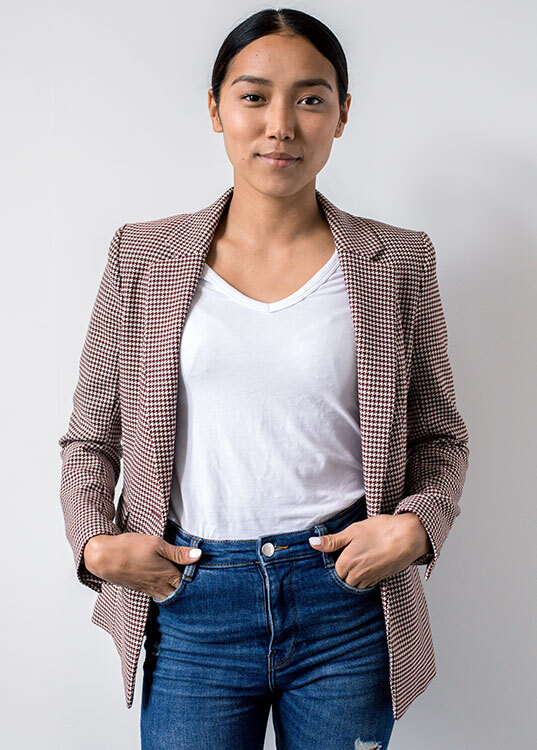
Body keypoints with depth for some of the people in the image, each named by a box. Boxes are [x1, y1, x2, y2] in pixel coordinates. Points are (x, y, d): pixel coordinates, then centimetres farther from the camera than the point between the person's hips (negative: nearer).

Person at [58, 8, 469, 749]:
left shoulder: (398, 262, 1)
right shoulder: (142, 258, 2)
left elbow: (440, 438, 9)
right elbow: (90, 439, 7)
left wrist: (418, 523, -9)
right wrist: (95, 541, -8)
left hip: (347, 603, 1)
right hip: (192, 604, 0)